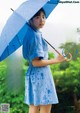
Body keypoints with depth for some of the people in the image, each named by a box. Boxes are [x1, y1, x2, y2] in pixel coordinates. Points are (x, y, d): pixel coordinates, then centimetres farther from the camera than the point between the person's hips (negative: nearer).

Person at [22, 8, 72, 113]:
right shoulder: (35, 35, -17)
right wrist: (56, 60, -15)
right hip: (41, 76, -10)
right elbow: (36, 62, -20)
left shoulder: (33, 33, 11)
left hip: (34, 76, 10)